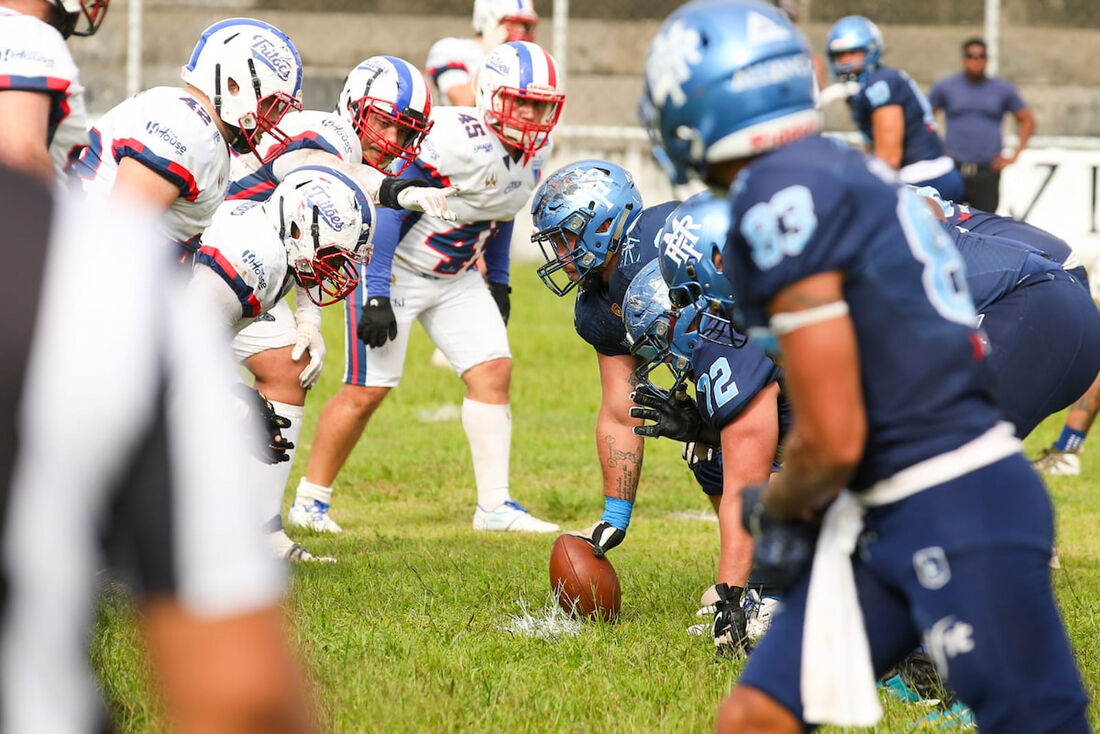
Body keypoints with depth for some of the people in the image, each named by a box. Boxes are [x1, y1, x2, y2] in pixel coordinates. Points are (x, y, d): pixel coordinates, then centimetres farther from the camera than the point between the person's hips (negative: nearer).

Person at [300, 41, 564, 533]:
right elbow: (389, 206, -26)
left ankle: (495, 505, 2)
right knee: (366, 390, -6)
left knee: (493, 371, -2)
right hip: (394, 268, -8)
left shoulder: (534, 152, -3)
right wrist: (376, 295, -26)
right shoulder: (455, 139, -30)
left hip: (455, 278, 8)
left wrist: (499, 280, 20)